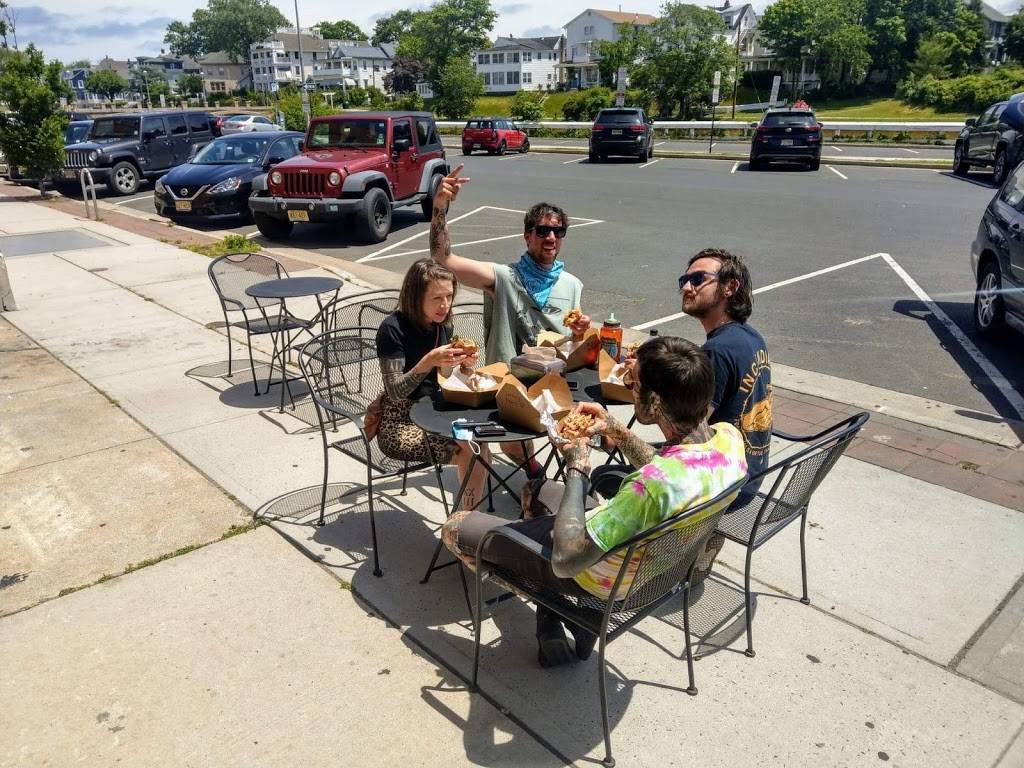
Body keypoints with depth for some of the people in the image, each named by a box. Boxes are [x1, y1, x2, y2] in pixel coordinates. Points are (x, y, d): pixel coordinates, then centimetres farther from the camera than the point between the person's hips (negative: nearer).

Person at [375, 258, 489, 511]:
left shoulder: (443, 326, 4)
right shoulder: (393, 328, -17)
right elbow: (395, 391, -19)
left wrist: (461, 364, -9)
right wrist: (429, 362, -32)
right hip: (399, 426, -6)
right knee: (470, 451, -22)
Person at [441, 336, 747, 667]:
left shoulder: (652, 486, -43)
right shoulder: (729, 436, -17)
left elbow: (565, 560, -33)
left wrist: (577, 467, -23)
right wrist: (617, 431, -5)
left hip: (603, 582, -8)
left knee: (455, 528, 3)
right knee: (542, 489, 32)